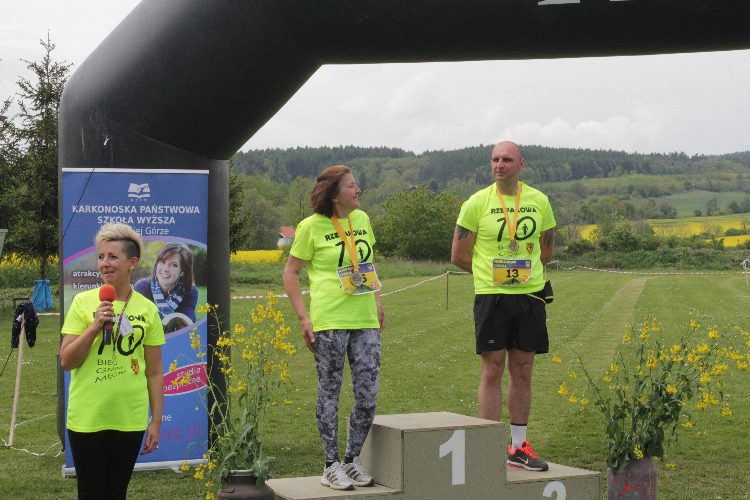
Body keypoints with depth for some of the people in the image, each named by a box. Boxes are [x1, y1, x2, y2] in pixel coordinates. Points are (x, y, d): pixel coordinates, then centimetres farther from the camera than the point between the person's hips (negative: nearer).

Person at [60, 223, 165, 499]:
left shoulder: (147, 309, 1)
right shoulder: (83, 302, -3)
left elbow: (154, 373, 4)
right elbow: (66, 362, -4)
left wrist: (156, 422, 3)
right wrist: (95, 326, -16)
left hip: (130, 420, 1)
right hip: (87, 419, -1)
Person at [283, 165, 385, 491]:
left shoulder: (362, 219, 11)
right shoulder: (312, 226, -5)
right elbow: (290, 273, 0)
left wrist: (378, 304, 18)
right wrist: (303, 317, -7)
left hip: (365, 320, 5)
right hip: (329, 321, -5)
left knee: (368, 395, 3)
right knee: (330, 393, 4)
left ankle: (353, 459, 20)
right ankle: (331, 465, 14)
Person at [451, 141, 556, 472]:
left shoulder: (539, 201, 7)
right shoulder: (478, 202, -3)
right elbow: (459, 255, 2)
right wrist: (492, 273, 10)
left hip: (530, 295, 3)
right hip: (491, 296, -3)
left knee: (522, 372, 8)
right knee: (492, 372, -2)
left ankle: (518, 447, 18)